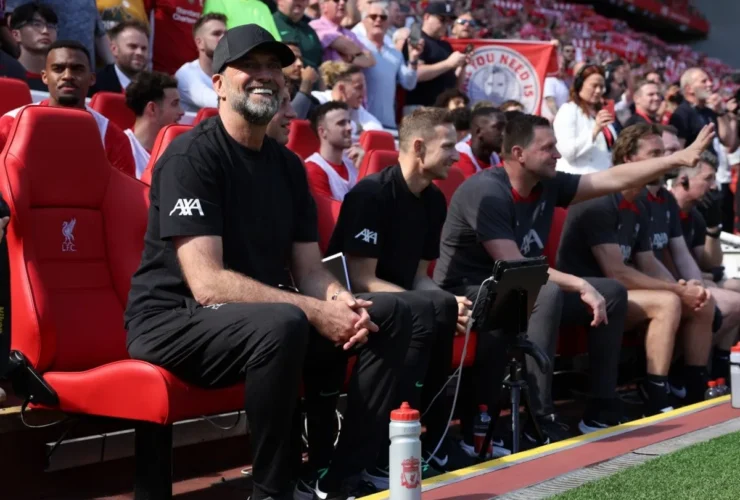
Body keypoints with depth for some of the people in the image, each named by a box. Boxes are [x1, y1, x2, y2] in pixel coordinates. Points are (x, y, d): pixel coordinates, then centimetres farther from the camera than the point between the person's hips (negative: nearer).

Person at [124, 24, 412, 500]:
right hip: (175, 320, -8)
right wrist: (314, 311, -26)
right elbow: (207, 284, -23)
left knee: (392, 313, -3)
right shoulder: (192, 155, -15)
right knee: (282, 324, -37)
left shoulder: (287, 164, 10)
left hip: (265, 318, 8)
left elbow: (309, 269, 8)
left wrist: (340, 301, -16)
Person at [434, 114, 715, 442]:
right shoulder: (487, 192, -23)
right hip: (470, 293, -9)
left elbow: (614, 179, 4)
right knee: (546, 293, -36)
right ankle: (538, 421, -32)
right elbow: (512, 266, -28)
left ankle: (602, 410, 4)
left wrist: (680, 158, 0)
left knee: (612, 292, 3)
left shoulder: (547, 185, 1)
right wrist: (580, 286, -28)